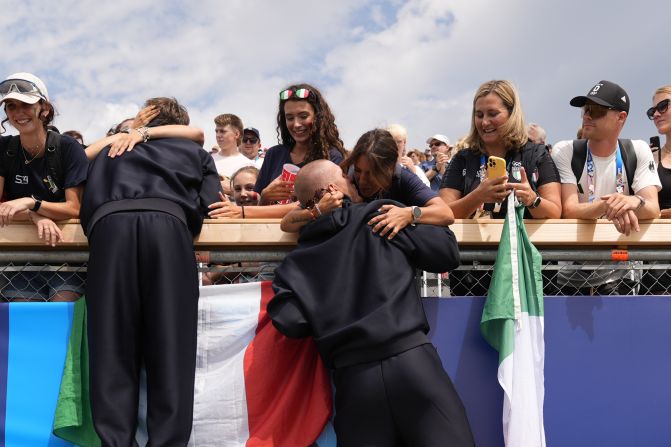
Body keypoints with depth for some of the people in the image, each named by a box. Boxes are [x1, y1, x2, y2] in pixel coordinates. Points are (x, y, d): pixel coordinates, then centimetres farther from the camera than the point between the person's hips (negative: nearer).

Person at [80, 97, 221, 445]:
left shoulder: (112, 151, 35)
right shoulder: (195, 152, 32)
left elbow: (88, 204, 21)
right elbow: (209, 204, 17)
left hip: (111, 224, 1)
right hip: (168, 225, -1)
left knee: (112, 345, -1)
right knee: (170, 346, -3)